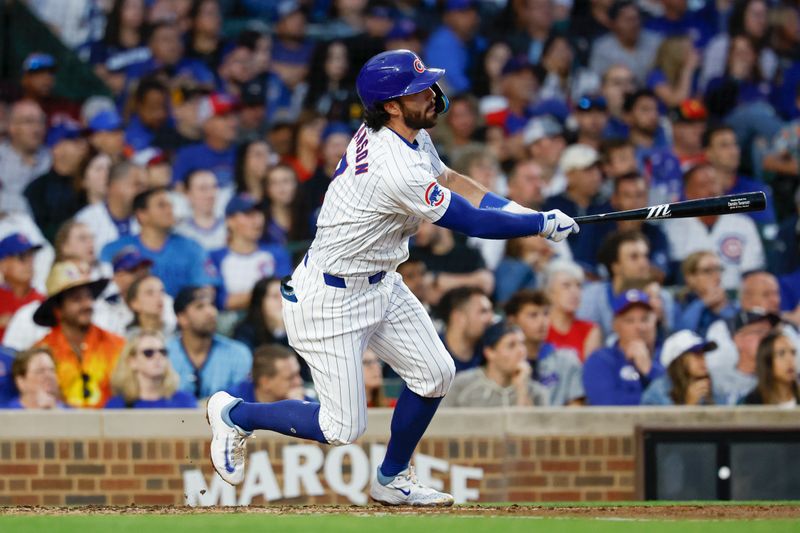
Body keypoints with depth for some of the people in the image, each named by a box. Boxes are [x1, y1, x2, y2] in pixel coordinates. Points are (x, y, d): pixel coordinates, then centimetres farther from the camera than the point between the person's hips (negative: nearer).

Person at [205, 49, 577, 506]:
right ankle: (236, 415, 18)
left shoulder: (411, 134, -3)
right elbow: (472, 224, -24)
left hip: (380, 283, 10)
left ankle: (392, 479, 25)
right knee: (342, 428, -4)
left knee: (435, 373, 7)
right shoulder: (398, 170, -31)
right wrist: (543, 225, -11)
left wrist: (519, 212, -1)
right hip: (332, 297, -10)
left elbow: (450, 180, 13)